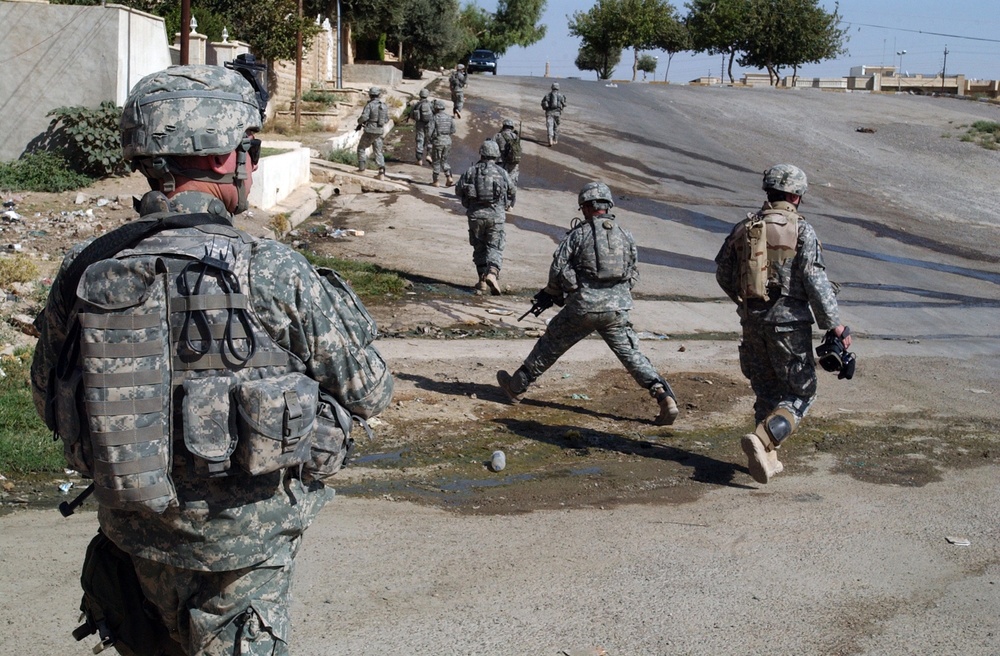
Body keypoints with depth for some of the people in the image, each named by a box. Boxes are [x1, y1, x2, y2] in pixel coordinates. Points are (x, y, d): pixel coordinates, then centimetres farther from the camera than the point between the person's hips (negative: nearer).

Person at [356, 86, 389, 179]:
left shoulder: (369, 105, -12)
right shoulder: (384, 106, 5)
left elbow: (364, 117, -20)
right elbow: (386, 119, 13)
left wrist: (359, 122, 1)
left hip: (369, 131, -4)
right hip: (379, 132, 4)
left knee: (361, 148, 17)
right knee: (378, 152, 8)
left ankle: (362, 167, 17)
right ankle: (381, 169, -12)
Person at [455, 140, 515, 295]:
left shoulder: (471, 171, 1)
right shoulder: (501, 172, 0)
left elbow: (459, 190, 7)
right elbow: (512, 191, 11)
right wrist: (509, 204, 31)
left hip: (476, 215, 1)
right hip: (496, 215, -1)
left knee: (479, 248, 14)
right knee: (495, 247, 2)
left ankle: (482, 281, 14)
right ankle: (493, 272, -23)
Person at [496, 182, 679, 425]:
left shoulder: (578, 233, -2)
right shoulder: (625, 235, 10)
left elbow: (558, 270, -5)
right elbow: (633, 276, 15)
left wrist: (551, 294, 13)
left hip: (584, 307, -3)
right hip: (617, 309, 3)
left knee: (550, 345, 14)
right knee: (632, 355, 6)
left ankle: (517, 386, 28)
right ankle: (665, 397, -9)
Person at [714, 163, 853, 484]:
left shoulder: (745, 227, 6)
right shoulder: (801, 230, -8)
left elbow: (722, 272, 14)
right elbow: (815, 281, -15)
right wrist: (834, 323, -11)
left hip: (753, 321, 5)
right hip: (789, 322, -5)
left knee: (767, 390, 18)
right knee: (800, 393, 5)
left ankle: (767, 458, 16)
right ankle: (761, 441, -16)